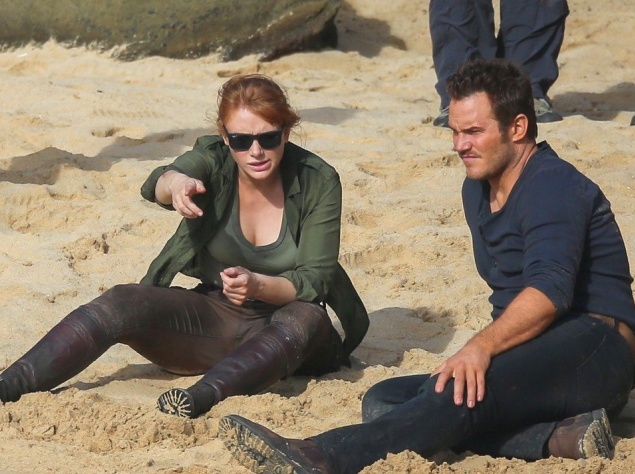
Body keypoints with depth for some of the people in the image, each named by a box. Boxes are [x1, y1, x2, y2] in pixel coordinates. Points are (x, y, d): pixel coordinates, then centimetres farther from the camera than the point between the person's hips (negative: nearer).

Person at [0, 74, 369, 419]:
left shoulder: (318, 182, -11)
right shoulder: (212, 162, -9)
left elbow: (316, 279, -13)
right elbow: (156, 186, -30)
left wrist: (258, 286, -33)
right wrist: (176, 183, -55)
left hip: (281, 332, -2)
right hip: (214, 316, 2)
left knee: (306, 319, -36)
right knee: (121, 303, -22)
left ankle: (202, 396, -58)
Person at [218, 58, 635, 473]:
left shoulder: (554, 186, -11)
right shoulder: (479, 189, 18)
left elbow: (550, 289, -28)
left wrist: (482, 347, -41)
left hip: (592, 350, -9)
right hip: (529, 360, 10)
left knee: (460, 390, -37)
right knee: (383, 402, -11)